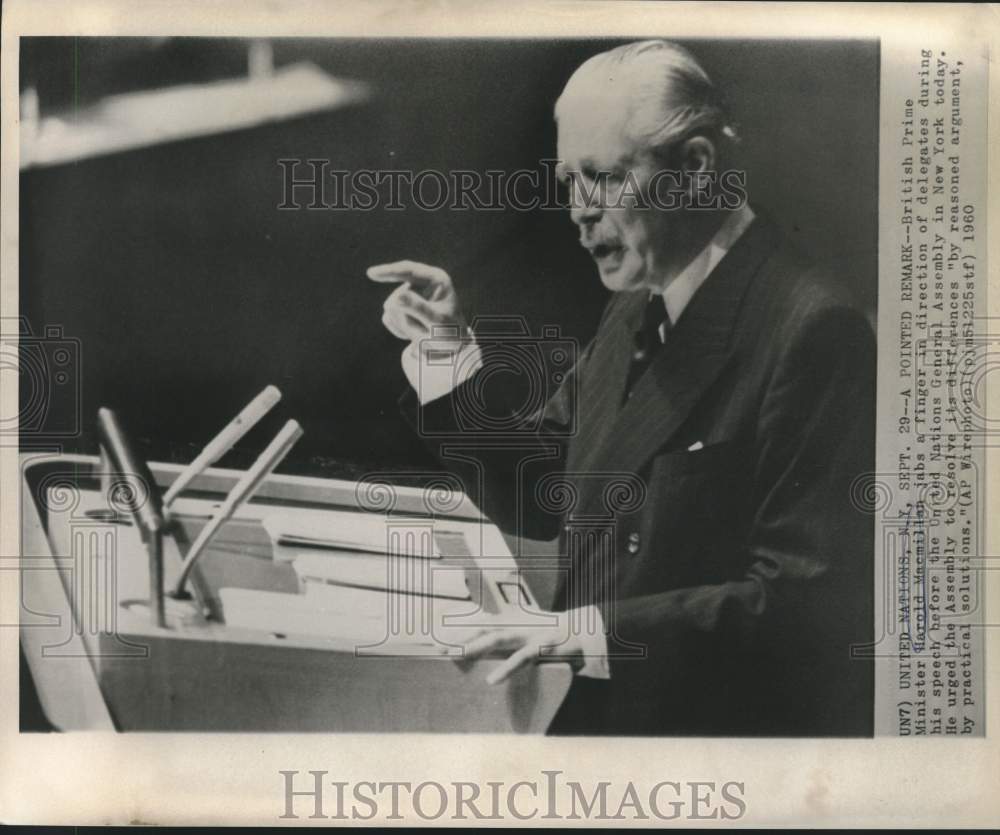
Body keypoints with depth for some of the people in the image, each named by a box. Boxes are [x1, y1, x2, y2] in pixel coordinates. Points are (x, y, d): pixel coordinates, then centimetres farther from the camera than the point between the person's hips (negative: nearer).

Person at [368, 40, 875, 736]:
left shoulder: (813, 330, -18)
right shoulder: (638, 314, 9)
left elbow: (809, 599, -20)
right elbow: (539, 503, 12)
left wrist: (602, 631, -25)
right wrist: (453, 351, 2)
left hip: (740, 722, -7)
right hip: (602, 714, 7)